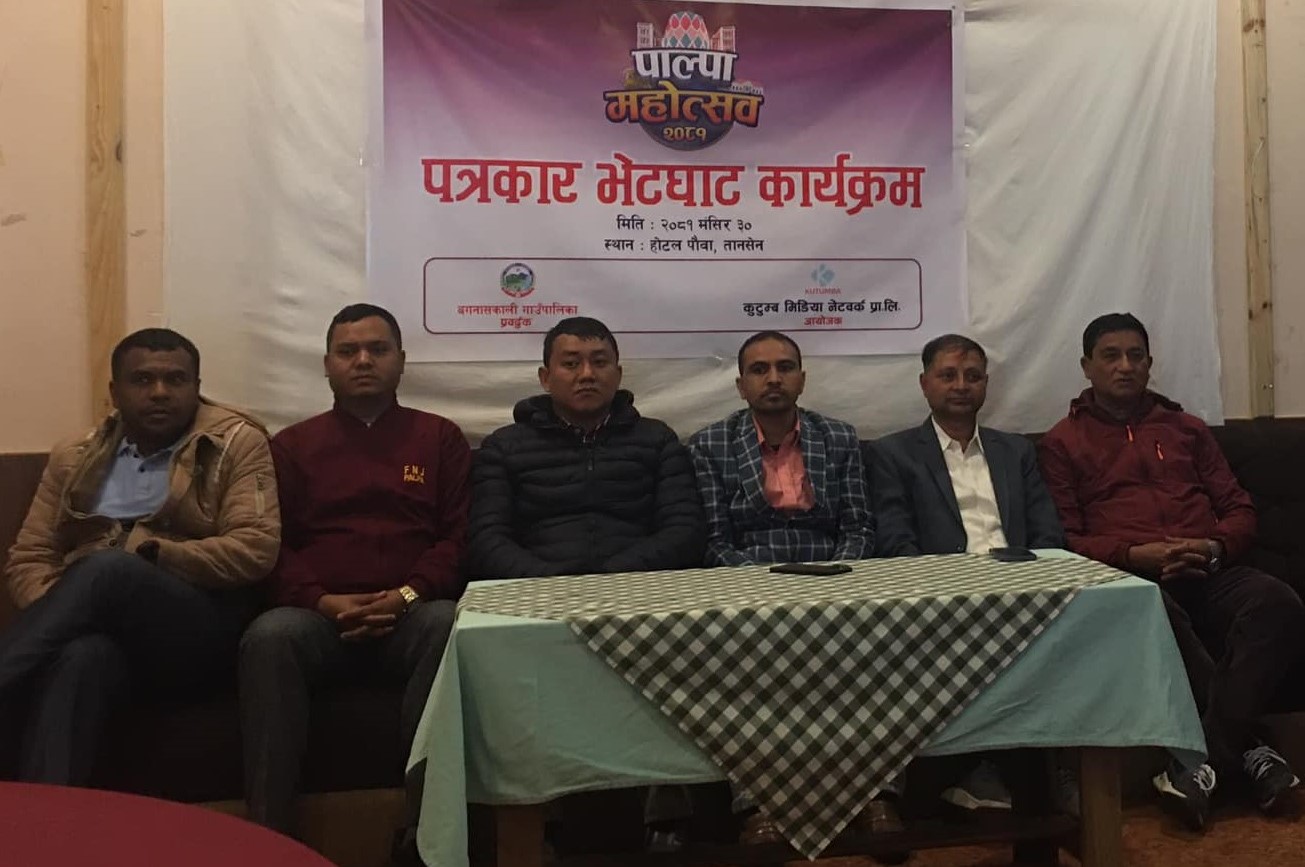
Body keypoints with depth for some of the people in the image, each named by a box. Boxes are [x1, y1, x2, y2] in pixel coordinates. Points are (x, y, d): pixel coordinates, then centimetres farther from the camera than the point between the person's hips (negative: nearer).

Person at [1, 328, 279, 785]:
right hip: (100, 629, 3)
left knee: (109, 567, -33)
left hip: (199, 630, -2)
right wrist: (56, 615, -8)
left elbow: (255, 548, -8)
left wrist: (150, 554, -14)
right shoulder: (74, 457, 18)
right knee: (82, 656, -36)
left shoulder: (237, 443, 4)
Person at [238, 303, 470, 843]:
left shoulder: (440, 438, 16)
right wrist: (322, 601, -9)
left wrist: (407, 595, -11)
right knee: (269, 635, -33)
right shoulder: (292, 445, 19)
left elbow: (460, 535, 7)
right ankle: (269, 830, -26)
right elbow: (273, 544, 11)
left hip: (411, 617, 0)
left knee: (448, 623, -35)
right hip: (321, 617, 1)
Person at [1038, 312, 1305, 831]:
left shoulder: (1187, 429, 25)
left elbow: (1240, 509, 20)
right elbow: (1062, 539, 4)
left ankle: (1208, 759, -27)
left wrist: (1216, 546, -4)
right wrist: (1133, 554, -14)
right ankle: (1246, 747, -22)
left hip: (1209, 574, 4)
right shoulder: (1062, 443, 13)